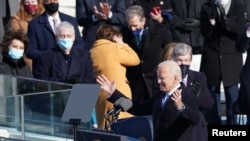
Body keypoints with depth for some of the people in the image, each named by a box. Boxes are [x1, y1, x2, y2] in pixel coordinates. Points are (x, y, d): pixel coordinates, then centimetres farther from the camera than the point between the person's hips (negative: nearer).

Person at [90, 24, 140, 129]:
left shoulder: (92, 51, 9)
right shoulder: (114, 48, -10)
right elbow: (135, 60, -2)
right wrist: (123, 45, 6)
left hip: (99, 96, 7)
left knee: (103, 129, 10)